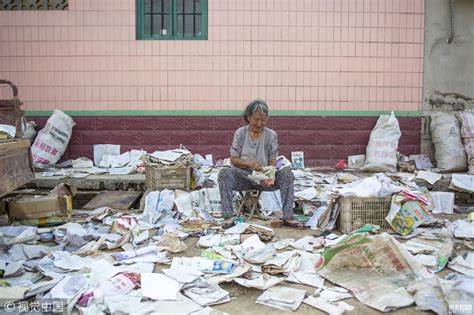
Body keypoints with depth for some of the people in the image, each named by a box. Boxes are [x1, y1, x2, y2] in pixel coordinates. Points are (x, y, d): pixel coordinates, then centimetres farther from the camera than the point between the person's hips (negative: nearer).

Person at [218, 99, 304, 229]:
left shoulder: (271, 135, -1)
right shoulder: (240, 133, -2)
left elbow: (272, 163, -1)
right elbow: (233, 159, -2)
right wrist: (248, 163, -23)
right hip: (243, 176, 0)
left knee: (286, 173, -26)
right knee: (224, 173, -31)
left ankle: (288, 217, -24)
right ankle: (228, 216, -30)